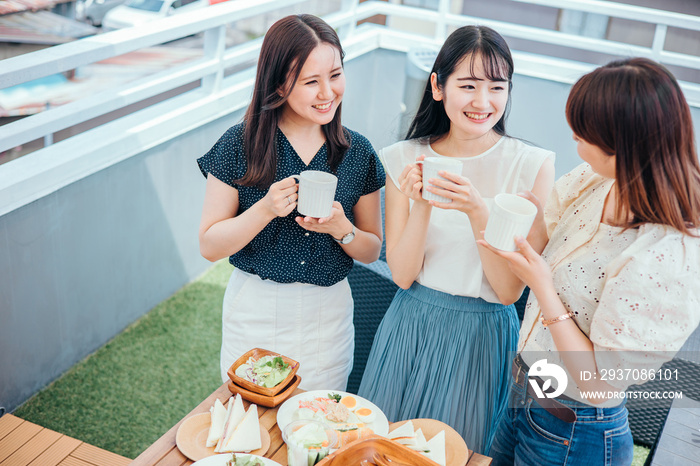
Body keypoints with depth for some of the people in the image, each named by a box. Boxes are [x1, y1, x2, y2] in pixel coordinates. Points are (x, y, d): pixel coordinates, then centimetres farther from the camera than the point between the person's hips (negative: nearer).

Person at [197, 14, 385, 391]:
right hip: (254, 313, -1)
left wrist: (341, 229, -17)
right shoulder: (239, 145, -10)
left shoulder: (357, 152, -3)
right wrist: (266, 209, -24)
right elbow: (209, 246, -9)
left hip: (328, 316, 2)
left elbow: (372, 251, 4)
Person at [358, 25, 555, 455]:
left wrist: (478, 212, -29)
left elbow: (510, 290, -14)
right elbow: (402, 274, -8)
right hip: (411, 326, 2)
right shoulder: (405, 159, -7)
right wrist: (421, 206, -24)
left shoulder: (533, 165, -14)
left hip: (484, 334, -2)